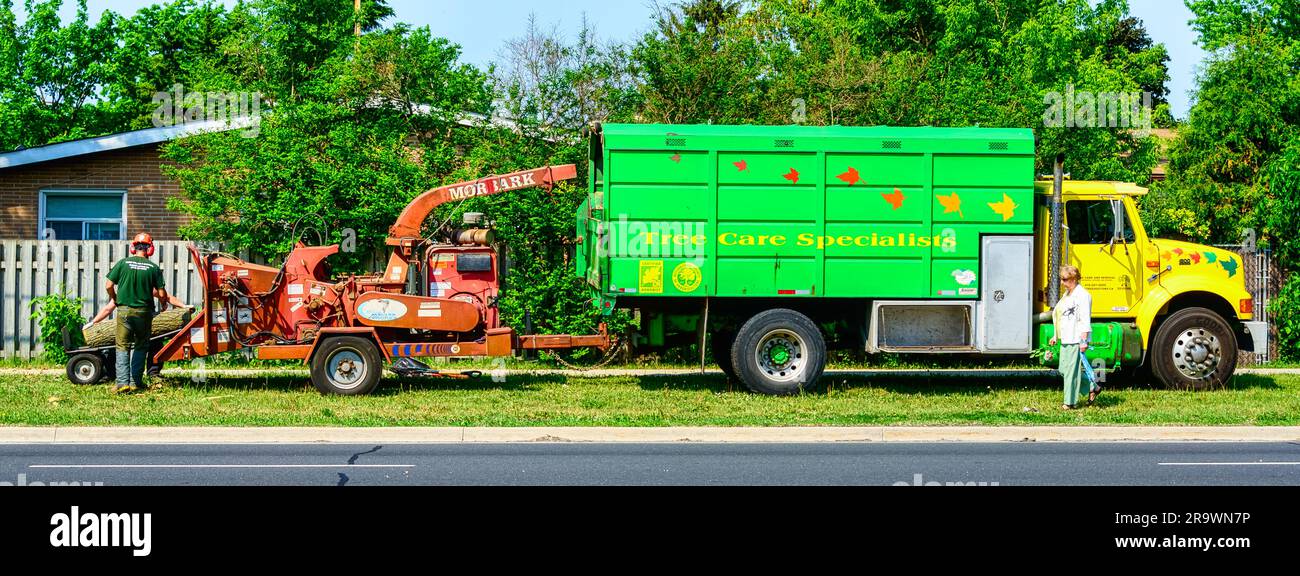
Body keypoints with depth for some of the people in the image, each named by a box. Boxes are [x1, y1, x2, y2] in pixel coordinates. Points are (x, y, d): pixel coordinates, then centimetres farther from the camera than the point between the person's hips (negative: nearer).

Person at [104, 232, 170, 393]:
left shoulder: (123, 263, -3)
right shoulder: (153, 268, -4)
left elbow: (109, 285, -3)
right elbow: (161, 293, -4)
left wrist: (114, 298, 17)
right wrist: (163, 305, 18)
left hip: (124, 310, 0)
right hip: (144, 312, 0)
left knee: (122, 347, 5)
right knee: (140, 347, 14)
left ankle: (122, 382, -6)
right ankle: (136, 381, 13)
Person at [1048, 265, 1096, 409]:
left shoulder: (1082, 295, -12)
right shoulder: (1067, 294, 18)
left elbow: (1085, 320, -17)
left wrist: (1083, 340, -22)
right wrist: (1056, 336, 23)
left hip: (1076, 339, -10)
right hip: (1066, 339, 10)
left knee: (1072, 369, -5)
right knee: (1064, 369, 12)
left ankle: (1070, 402, 3)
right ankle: (1092, 388, 21)